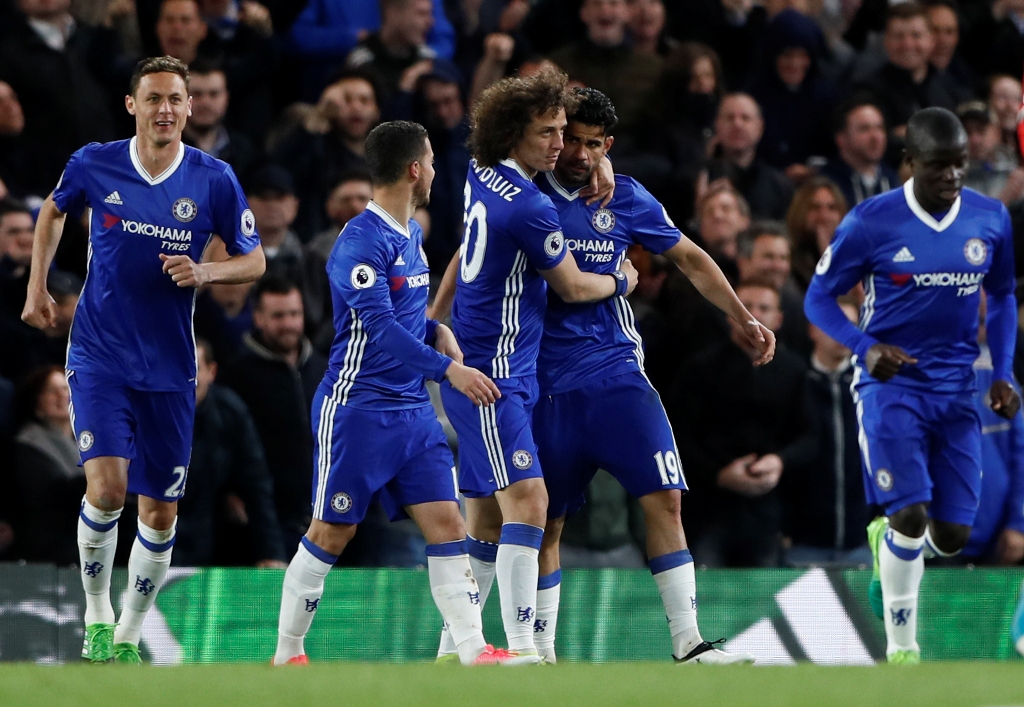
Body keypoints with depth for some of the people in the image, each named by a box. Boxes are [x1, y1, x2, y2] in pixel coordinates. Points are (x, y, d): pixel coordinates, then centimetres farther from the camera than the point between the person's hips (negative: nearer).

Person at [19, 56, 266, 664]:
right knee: (106, 487, -20)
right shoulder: (94, 165, -4)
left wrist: (204, 273, -15)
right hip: (99, 357, -2)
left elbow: (254, 261, 5)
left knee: (161, 511, 5)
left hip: (169, 369, 2)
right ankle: (96, 616, 2)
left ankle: (128, 638, 24)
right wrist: (38, 287, 11)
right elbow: (55, 211, 18)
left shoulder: (214, 180, -4)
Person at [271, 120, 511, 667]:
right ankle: (287, 653, 11)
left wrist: (435, 330, 5)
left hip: (412, 411, 8)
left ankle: (472, 650, -7)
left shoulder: (410, 234, 13)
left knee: (446, 523, -3)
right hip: (357, 410, -8)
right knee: (331, 534, -1)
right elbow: (380, 327, -24)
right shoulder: (360, 242, -16)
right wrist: (449, 368, -28)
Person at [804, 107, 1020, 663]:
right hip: (890, 385, -4)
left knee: (952, 534, 1)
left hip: (956, 391, 4)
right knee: (911, 516, -18)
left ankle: (887, 538, 38)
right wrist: (865, 347, -21)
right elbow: (819, 297, -3)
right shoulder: (872, 222, -12)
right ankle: (902, 649, -3)